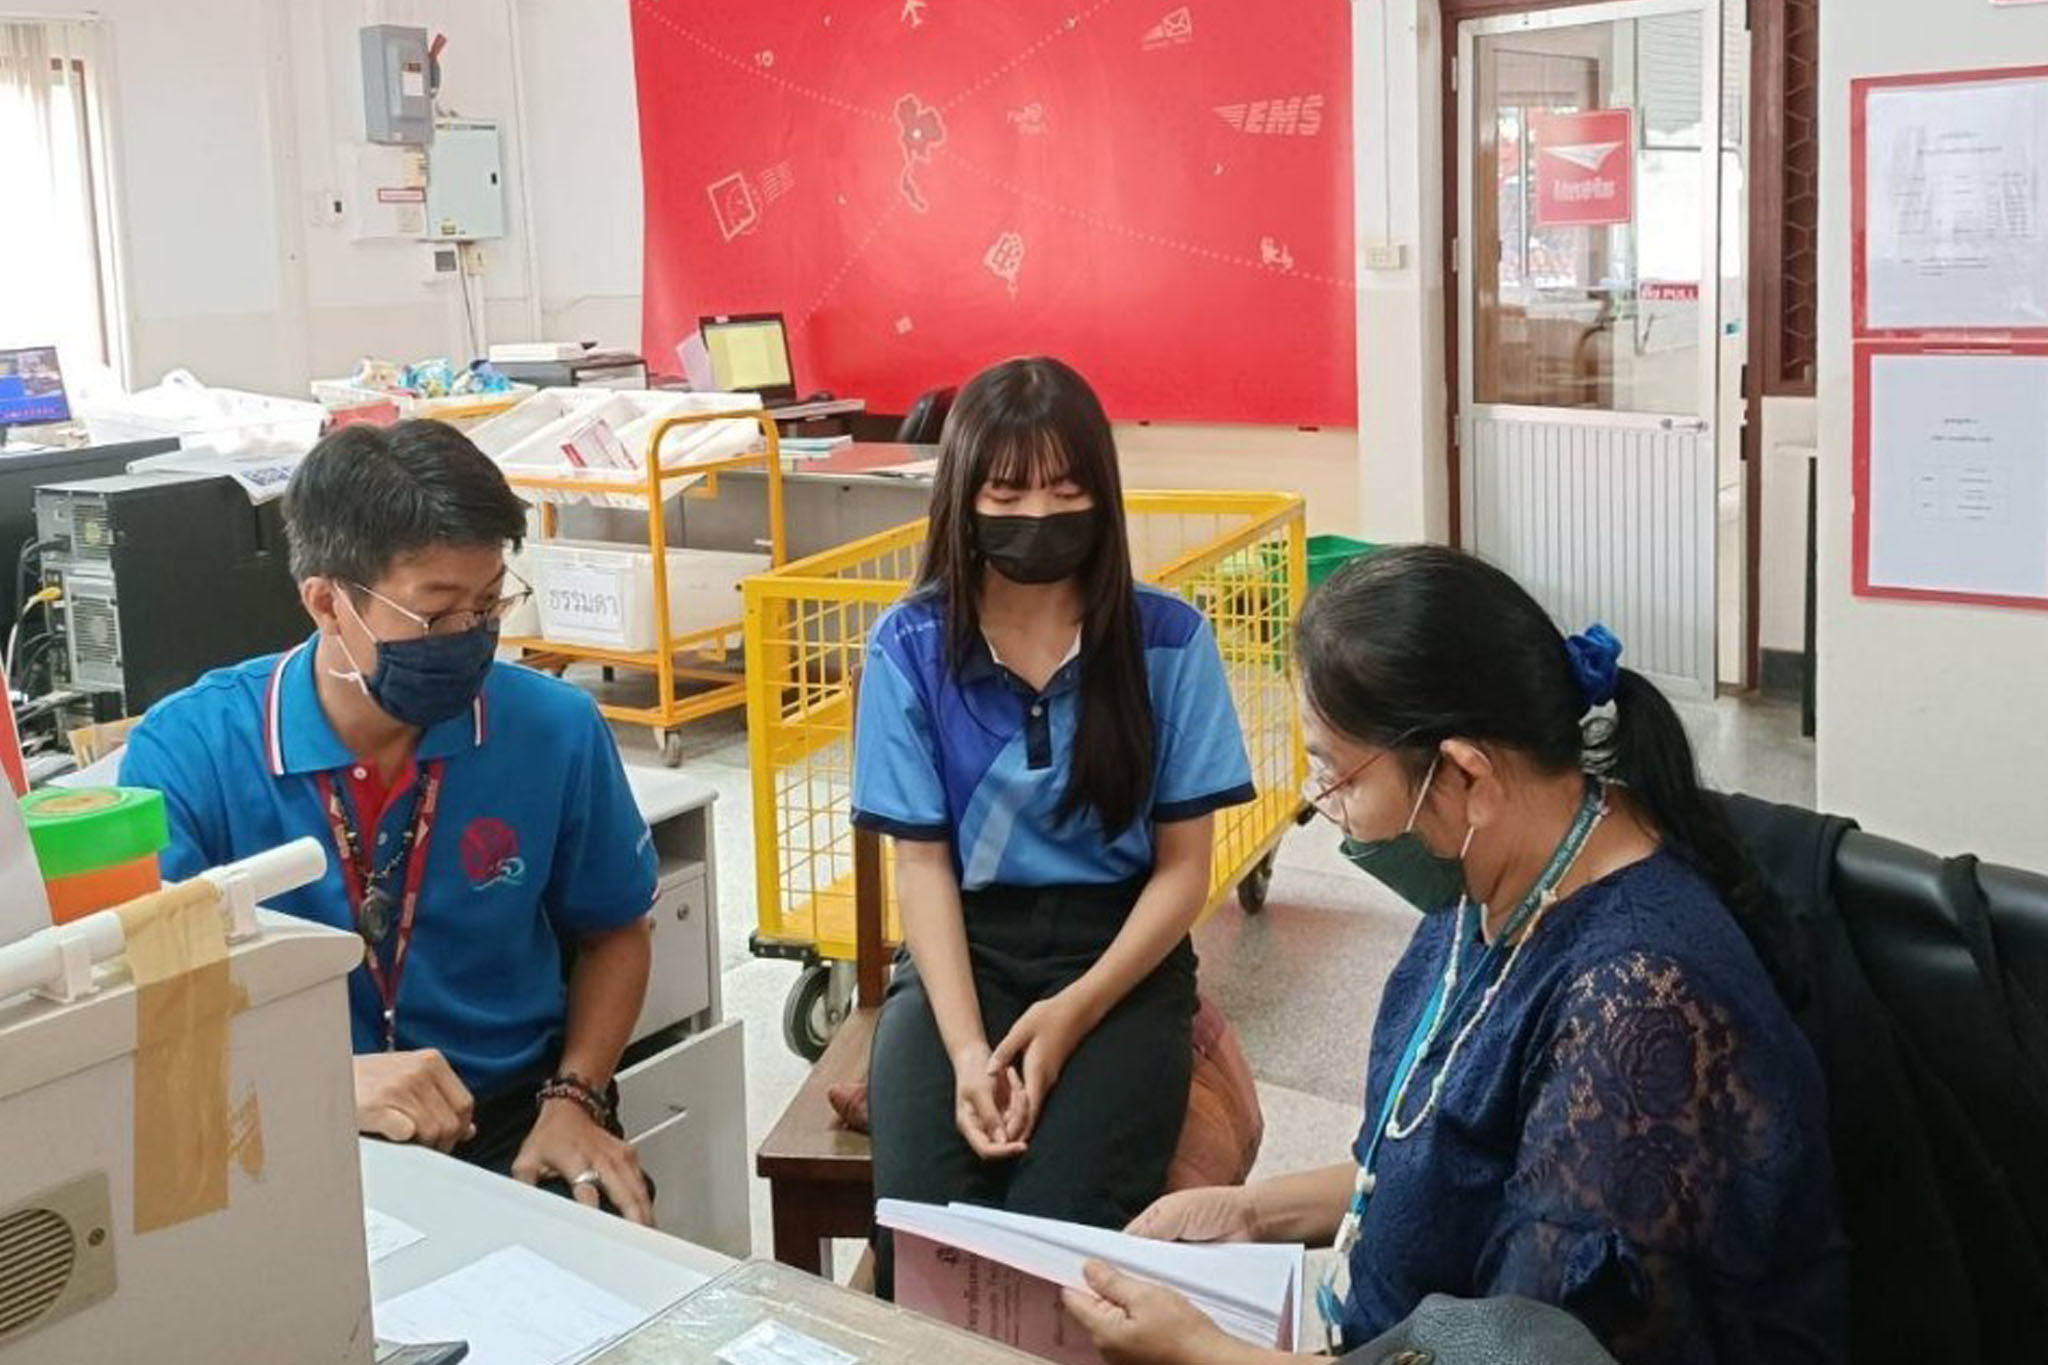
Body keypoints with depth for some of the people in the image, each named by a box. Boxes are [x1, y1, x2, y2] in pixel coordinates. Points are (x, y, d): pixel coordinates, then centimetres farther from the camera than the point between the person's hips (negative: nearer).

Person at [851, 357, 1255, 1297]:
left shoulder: (1168, 639, -4)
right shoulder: (910, 645, -2)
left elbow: (1183, 866, -2)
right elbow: (921, 862, -3)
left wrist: (1073, 1012, -16)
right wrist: (966, 1048, -18)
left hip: (1120, 951, -1)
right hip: (965, 948, 1)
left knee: (1059, 1234, -26)